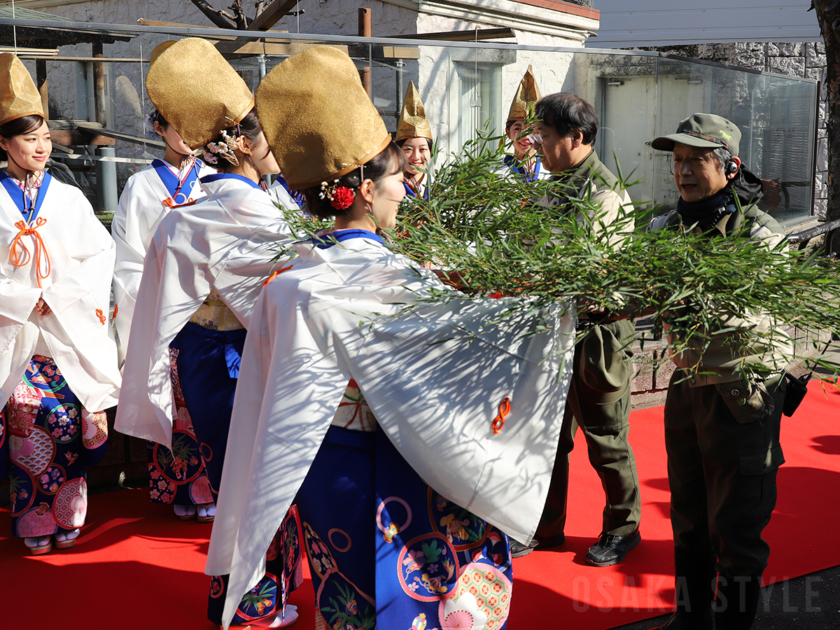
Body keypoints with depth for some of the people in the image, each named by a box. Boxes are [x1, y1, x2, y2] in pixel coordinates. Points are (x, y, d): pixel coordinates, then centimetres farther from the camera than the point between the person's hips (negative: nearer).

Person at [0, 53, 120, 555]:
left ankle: (66, 518, 11)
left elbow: (102, 253, 7)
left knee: (68, 418, -3)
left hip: (72, 330, 2)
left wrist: (61, 293, -5)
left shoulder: (69, 198, 10)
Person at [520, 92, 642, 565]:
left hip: (597, 331, -8)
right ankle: (546, 526, 32)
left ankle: (623, 529, 27)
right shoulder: (557, 188, 10)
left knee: (606, 441, 7)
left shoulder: (606, 194, -17)